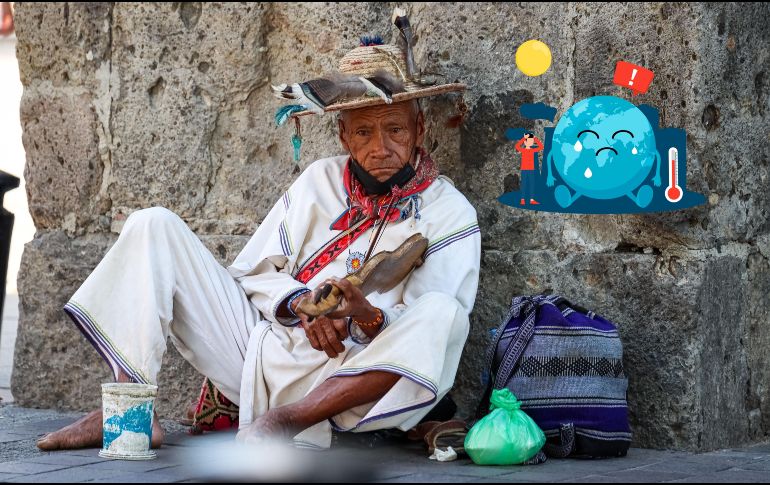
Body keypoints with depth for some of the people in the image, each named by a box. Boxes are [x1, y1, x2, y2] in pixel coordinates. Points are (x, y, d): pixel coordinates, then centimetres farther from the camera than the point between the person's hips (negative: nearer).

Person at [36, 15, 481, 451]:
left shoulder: (450, 215, 2)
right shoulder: (322, 180, 14)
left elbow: (422, 333, -8)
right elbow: (254, 271, 12)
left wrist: (366, 316, -28)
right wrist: (301, 305, -9)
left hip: (339, 383, -4)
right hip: (260, 349, 4)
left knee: (445, 315, -32)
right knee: (154, 227, -5)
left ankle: (288, 419, -36)